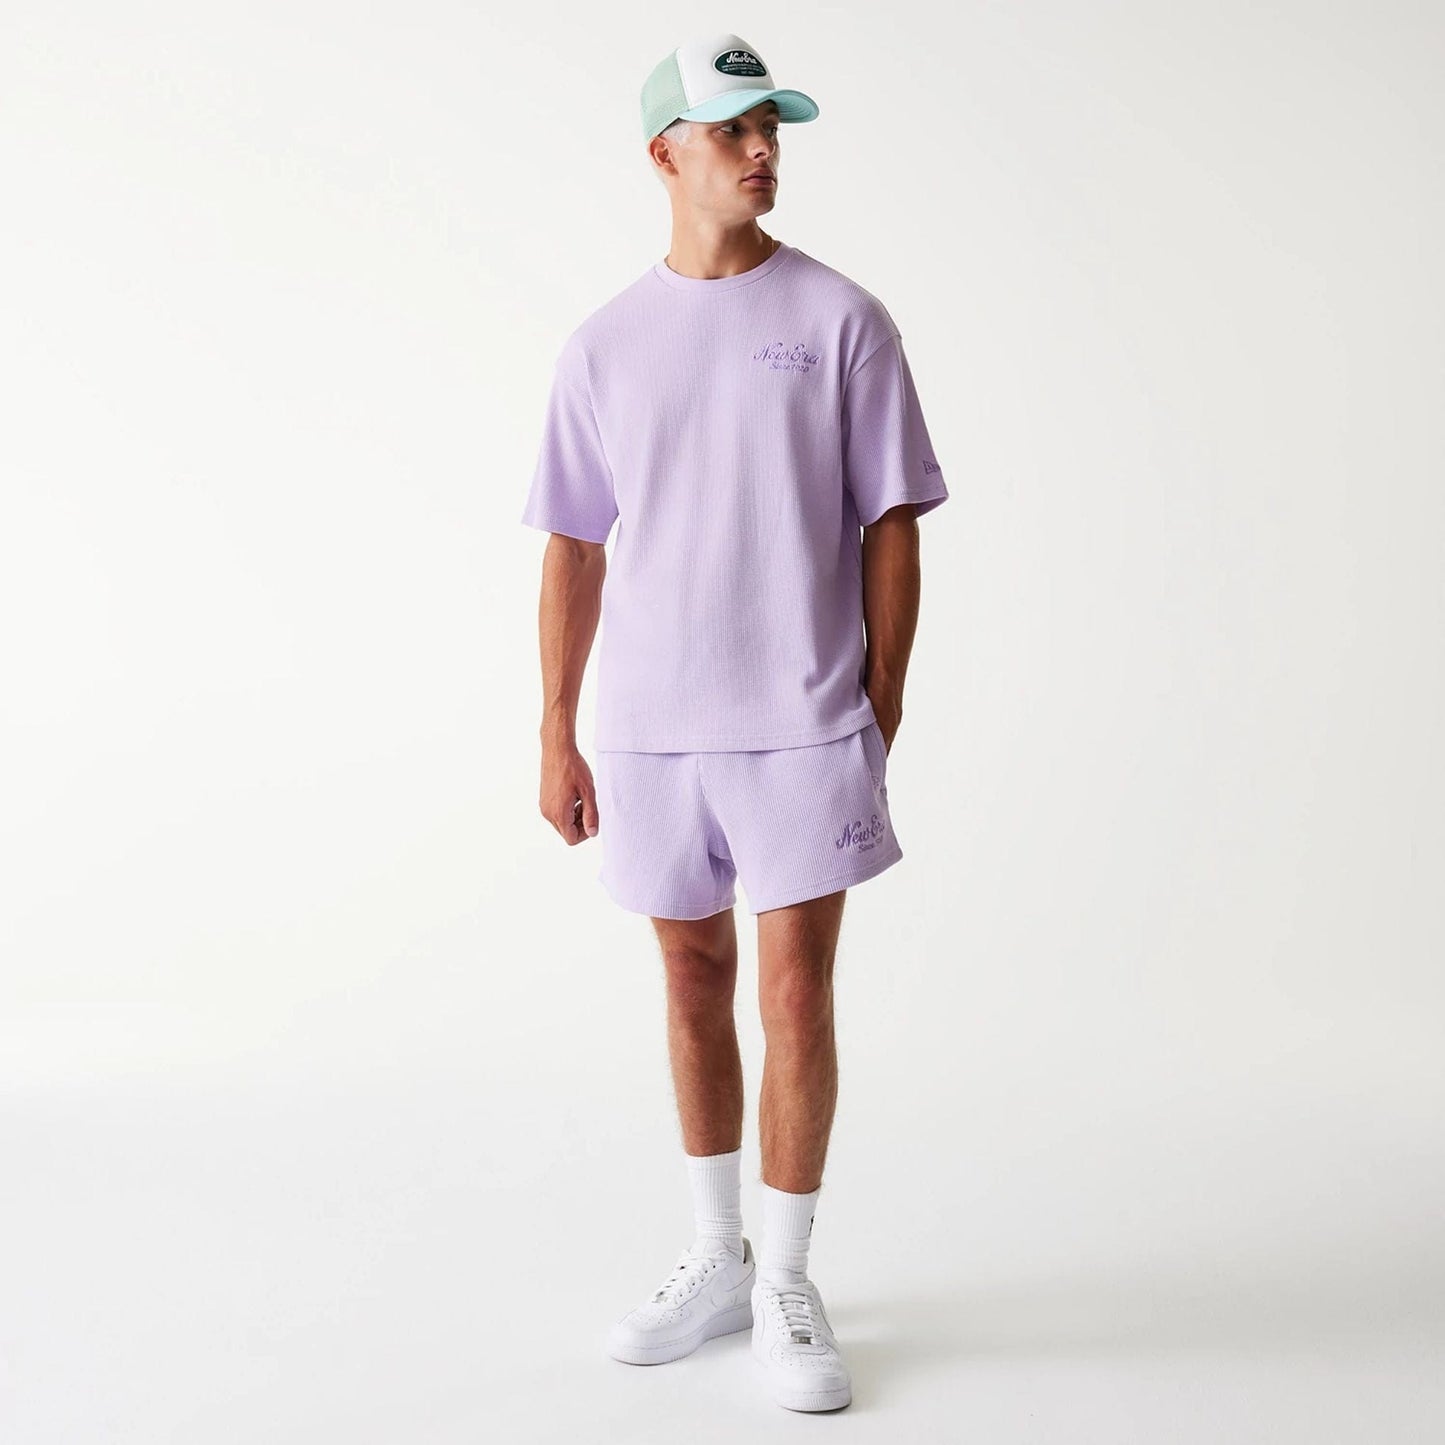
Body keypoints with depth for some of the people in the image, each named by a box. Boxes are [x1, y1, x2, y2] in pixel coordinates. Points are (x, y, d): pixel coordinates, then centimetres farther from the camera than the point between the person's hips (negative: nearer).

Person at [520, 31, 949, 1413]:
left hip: (806, 723, -2)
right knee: (693, 985, 13)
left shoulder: (842, 321, -1)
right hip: (651, 727, 3)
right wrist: (557, 736, 6)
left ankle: (785, 1288, 16)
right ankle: (715, 1258, 30)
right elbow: (574, 550, 8)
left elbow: (890, 526, 0)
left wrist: (881, 712, -2)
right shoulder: (603, 346, 6)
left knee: (795, 996, -1)